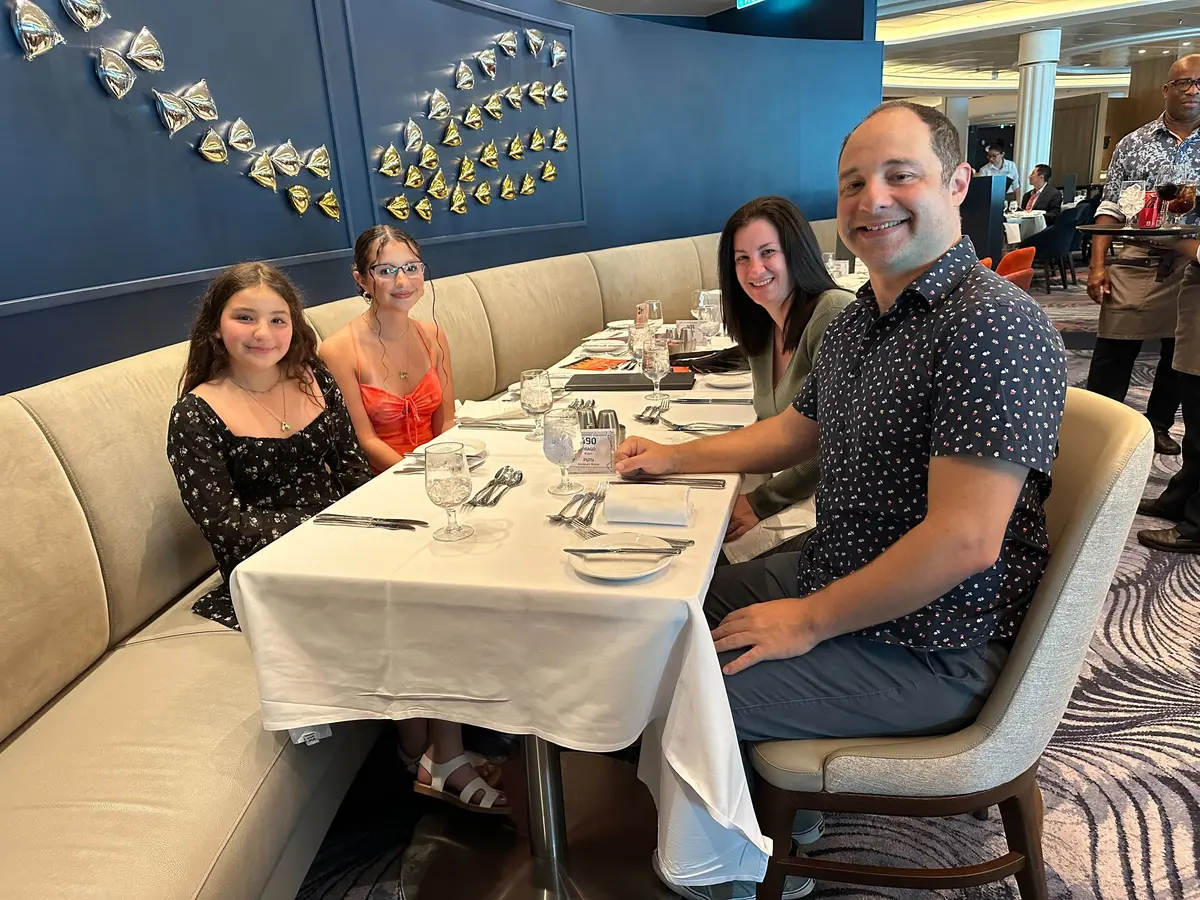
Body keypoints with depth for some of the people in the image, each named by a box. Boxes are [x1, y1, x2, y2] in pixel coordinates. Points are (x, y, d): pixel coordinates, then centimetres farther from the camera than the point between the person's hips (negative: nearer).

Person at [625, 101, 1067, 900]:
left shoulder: (994, 325, -24)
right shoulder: (862, 316, 6)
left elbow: (963, 542, -29)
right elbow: (796, 429, 19)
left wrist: (809, 621, -20)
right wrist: (672, 458, 15)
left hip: (932, 649, -9)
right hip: (838, 576, 9)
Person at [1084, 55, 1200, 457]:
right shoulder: (1134, 143, 6)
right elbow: (1110, 209, 2)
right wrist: (1098, 265, -6)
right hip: (1136, 262, -2)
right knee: (1112, 352, -2)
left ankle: (1159, 425, 27)